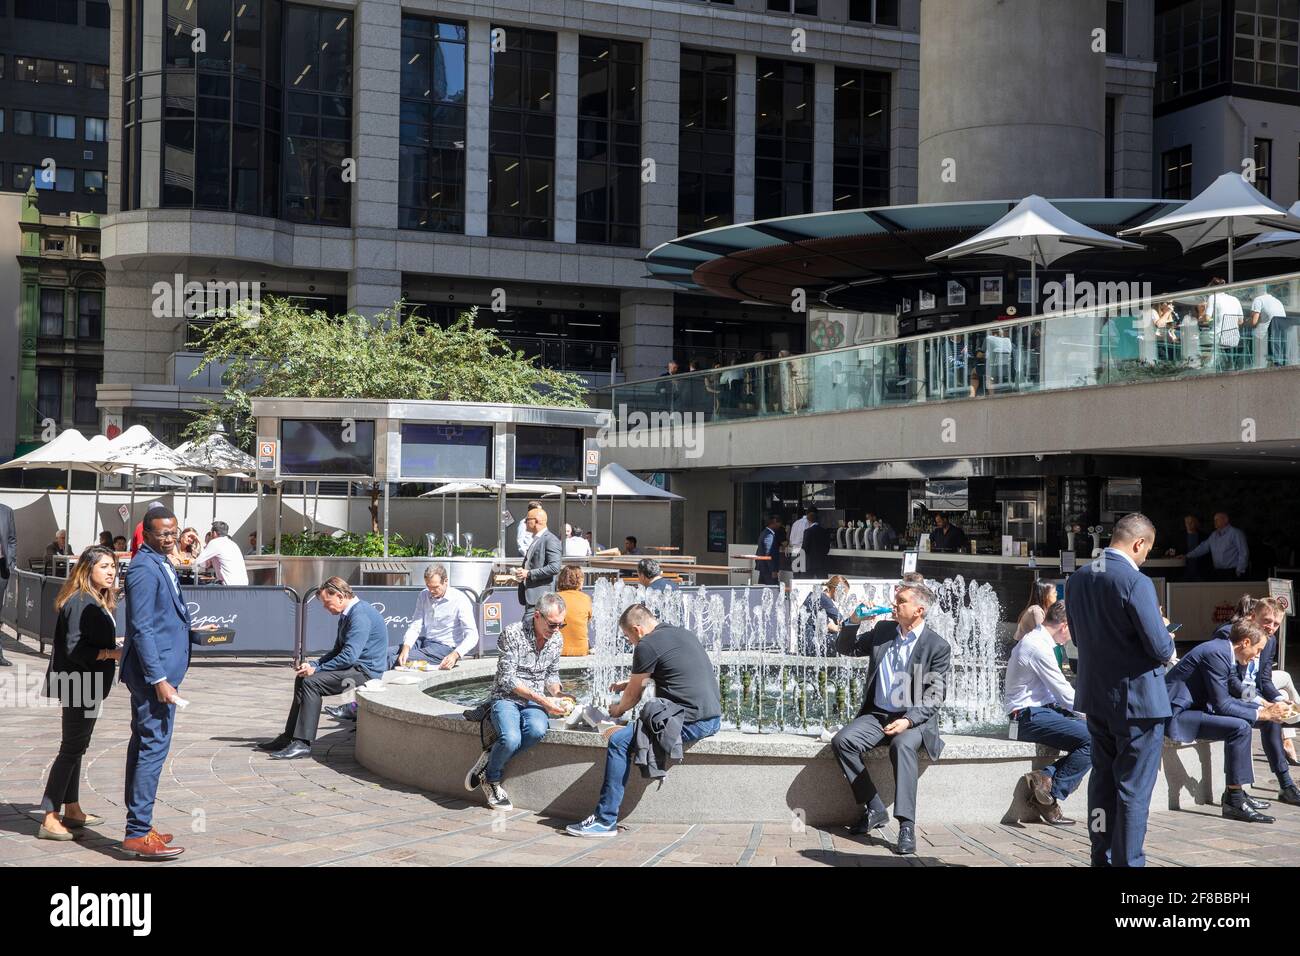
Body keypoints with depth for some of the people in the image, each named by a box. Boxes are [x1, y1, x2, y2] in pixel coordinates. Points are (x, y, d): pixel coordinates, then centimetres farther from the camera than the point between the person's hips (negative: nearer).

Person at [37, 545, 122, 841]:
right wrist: (113, 653, -25)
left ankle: (72, 810, 27)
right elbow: (75, 648, -24)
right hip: (79, 686, -10)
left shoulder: (98, 601, 12)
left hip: (88, 686, 10)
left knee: (76, 747, 17)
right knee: (71, 749, -8)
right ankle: (49, 820, -6)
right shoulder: (81, 602, -18)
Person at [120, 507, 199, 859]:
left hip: (157, 671, 11)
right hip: (154, 672, -11)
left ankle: (138, 827, 22)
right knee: (154, 747, -9)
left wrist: (195, 633, 13)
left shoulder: (161, 564, 15)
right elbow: (141, 629, -21)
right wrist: (159, 679, -22)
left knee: (144, 746, 14)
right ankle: (138, 835, -6)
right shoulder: (144, 568, -16)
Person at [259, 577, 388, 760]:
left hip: (365, 671, -11)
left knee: (311, 682, -22)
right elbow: (338, 649, 19)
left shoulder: (360, 615, -20)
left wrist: (316, 669, -17)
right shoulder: (348, 613, 14)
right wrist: (314, 664, 2)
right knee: (302, 679, 8)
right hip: (356, 667, 11)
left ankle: (303, 744, -23)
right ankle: (289, 737, 10)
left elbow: (349, 656, -26)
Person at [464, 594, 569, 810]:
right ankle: (491, 779, -4)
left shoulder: (557, 639, 6)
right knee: (511, 739, -35)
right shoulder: (513, 634, -14)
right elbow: (508, 679, -15)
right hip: (506, 699, -4)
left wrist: (556, 699, -1)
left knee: (537, 730, -33)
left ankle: (490, 759, -10)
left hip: (535, 703, 4)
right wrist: (543, 700, -19)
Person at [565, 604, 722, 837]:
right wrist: (630, 682, 39)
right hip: (713, 718, 10)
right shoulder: (682, 633, 20)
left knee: (619, 741, -12)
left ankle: (605, 821, -11)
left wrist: (617, 711, 24)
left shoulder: (647, 646, -7)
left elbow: (633, 697, 4)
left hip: (691, 722, -10)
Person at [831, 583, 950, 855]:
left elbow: (935, 695, -9)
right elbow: (845, 648, 19)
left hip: (914, 718, -5)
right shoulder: (883, 631, 10)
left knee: (902, 746, -38)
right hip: (877, 715, 5)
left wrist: (908, 720, -25)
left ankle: (907, 827, -38)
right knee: (842, 741, -23)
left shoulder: (938, 647, -5)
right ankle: (874, 810, -12)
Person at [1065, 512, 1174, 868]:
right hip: (1138, 702, -7)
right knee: (1133, 789, 2)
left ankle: (1102, 858, 25)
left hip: (1095, 697, 7)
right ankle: (1127, 861, 6)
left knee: (1102, 780, 17)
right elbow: (1161, 649, -19)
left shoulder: (1078, 578, 3)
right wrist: (1167, 636, 2)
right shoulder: (1137, 583, -20)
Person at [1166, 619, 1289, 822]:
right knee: (1240, 727, -21)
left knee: (1243, 720, 18)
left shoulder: (1222, 651, 13)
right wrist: (1261, 714, -14)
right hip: (1176, 715, -11)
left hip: (1190, 708, 11)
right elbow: (1221, 705, -20)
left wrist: (1261, 708, 10)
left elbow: (1224, 699, 19)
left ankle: (1235, 793, 19)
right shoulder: (1215, 653, -19)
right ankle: (1234, 802, -14)